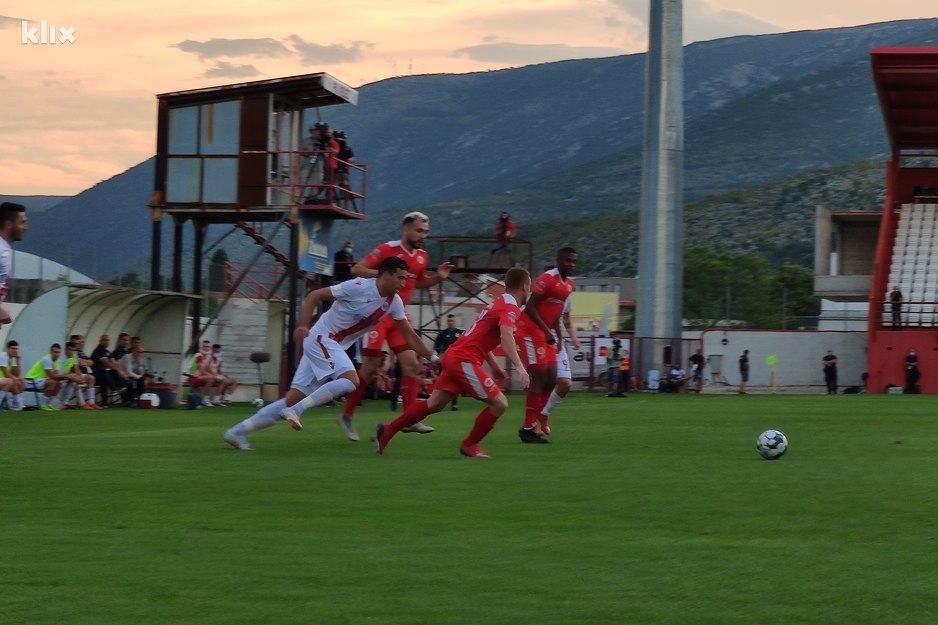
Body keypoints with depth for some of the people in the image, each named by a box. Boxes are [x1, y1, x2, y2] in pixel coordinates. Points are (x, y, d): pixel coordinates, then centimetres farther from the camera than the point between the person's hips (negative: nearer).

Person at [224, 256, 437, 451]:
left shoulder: (394, 303, 2)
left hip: (334, 346, 7)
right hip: (321, 338, -7)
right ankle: (296, 410, -21)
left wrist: (433, 358, 9)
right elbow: (314, 295, -13)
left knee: (294, 398, 2)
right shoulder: (359, 287, -18)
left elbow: (409, 335, 12)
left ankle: (238, 431, 5)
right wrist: (303, 326, -23)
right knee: (351, 380, -26)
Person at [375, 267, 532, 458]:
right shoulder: (510, 308, -11)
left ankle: (387, 431, 18)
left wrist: (495, 367, 26)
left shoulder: (498, 303, 19)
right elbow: (506, 336, -31)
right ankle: (469, 446, 4)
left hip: (454, 356, 10)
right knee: (499, 403, -7)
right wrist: (519, 366, -39)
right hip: (464, 361, -10)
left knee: (434, 405, 14)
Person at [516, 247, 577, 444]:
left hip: (545, 333, 9)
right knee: (539, 378, -11)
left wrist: (555, 334, 14)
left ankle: (533, 424, 12)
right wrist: (546, 331, -26)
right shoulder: (547, 279, -18)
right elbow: (530, 307, -21)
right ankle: (527, 428, -6)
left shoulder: (569, 284, 10)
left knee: (551, 379, 7)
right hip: (530, 332, -9)